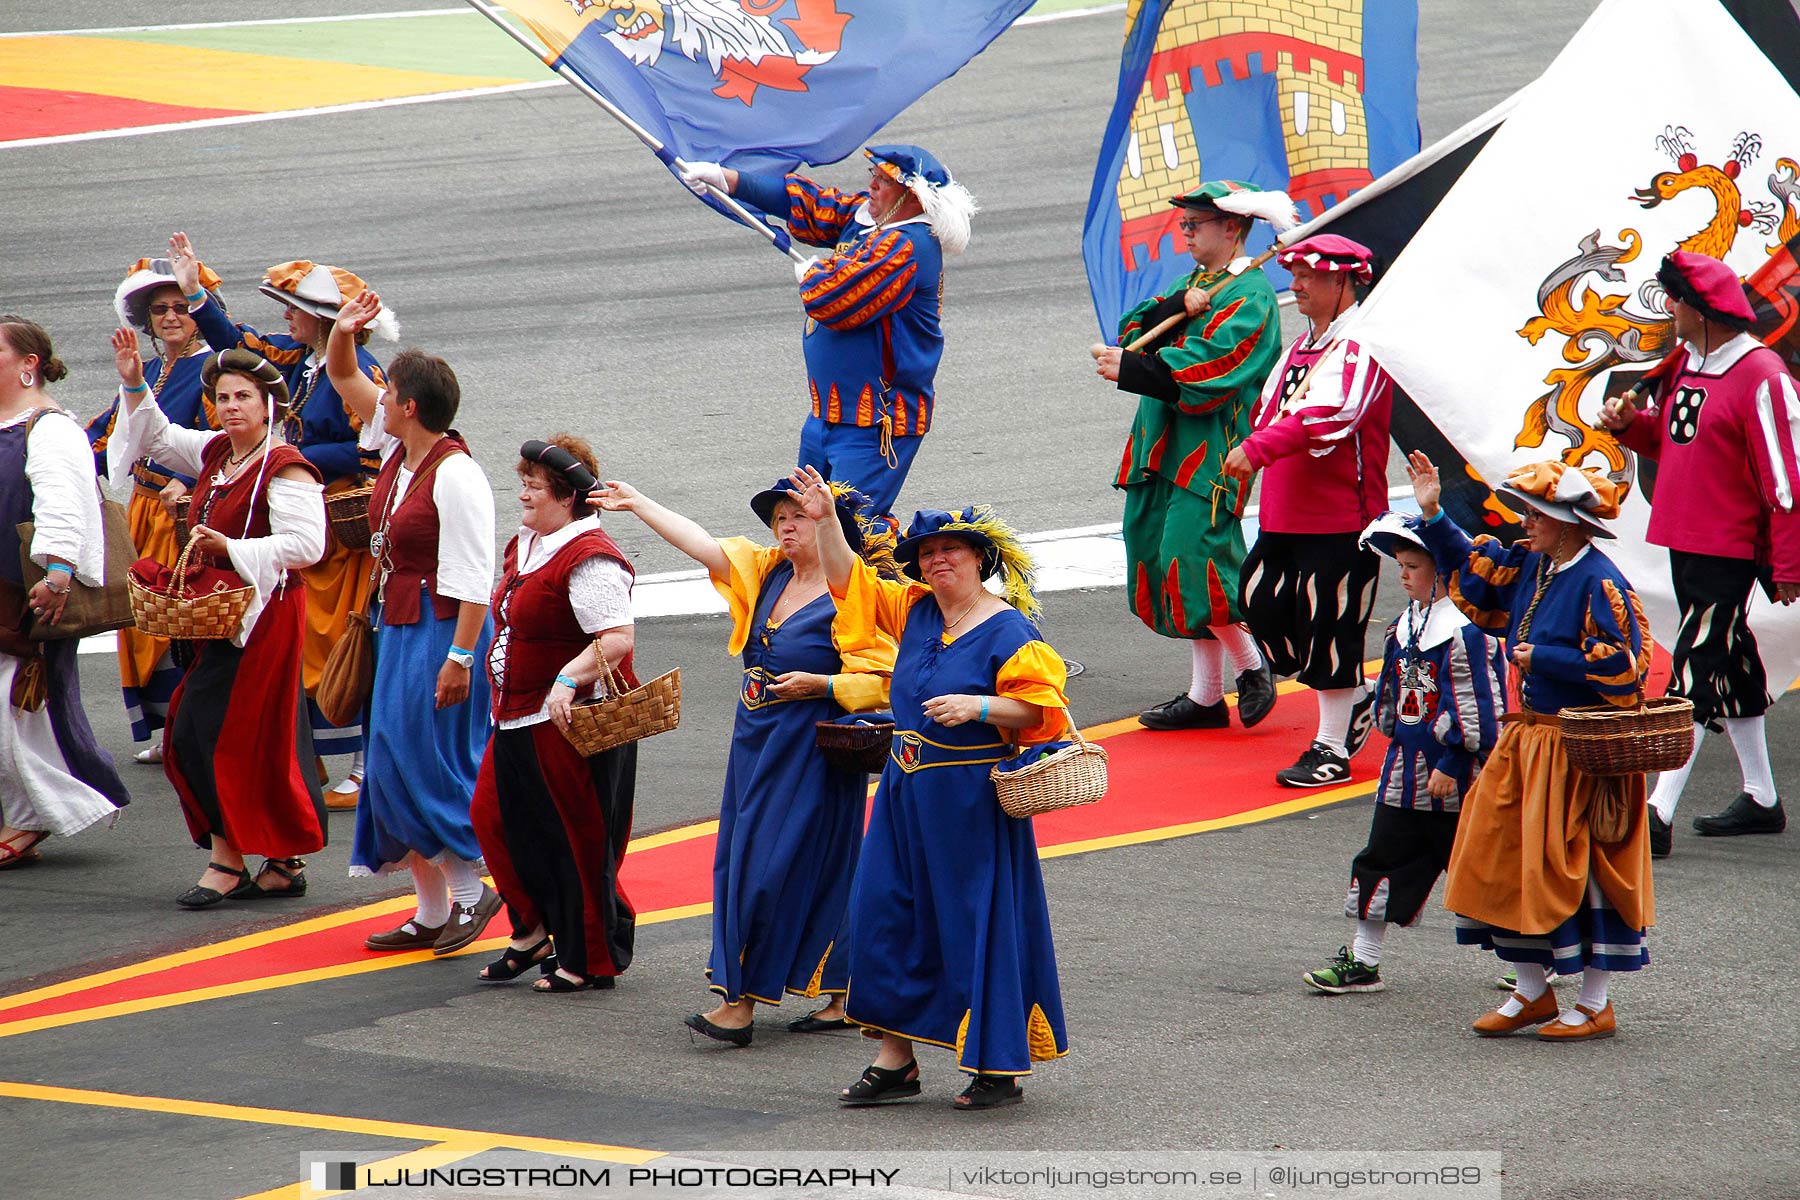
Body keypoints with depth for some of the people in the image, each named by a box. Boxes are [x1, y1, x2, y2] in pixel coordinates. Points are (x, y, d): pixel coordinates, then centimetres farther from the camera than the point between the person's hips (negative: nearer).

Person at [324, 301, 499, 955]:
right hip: (396, 629, 10)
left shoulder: (456, 476, -19)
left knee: (426, 767, -7)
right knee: (393, 770, 10)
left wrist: (459, 657, -25)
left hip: (440, 630, -10)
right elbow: (344, 379, 20)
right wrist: (343, 333, 0)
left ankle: (472, 891, 6)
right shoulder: (398, 451, 7)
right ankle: (431, 911, 15)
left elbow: (473, 580, -22)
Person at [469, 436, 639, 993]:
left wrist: (567, 681, -36)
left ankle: (592, 959, 13)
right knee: (494, 816, 10)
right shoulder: (526, 545, 11)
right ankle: (535, 932, 25)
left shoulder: (589, 559, -20)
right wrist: (506, 693, 25)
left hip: (571, 722, -10)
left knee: (577, 837, 0)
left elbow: (618, 639, -28)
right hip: (519, 718, 10)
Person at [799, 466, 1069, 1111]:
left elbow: (1038, 706, -14)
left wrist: (978, 706, -26)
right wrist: (825, 521, 2)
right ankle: (895, 1061, 16)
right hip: (907, 791, 7)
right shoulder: (914, 610, 8)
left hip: (973, 796, -7)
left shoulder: (1008, 631, -11)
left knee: (978, 924, -3)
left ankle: (1000, 1069, 5)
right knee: (890, 913, 8)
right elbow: (848, 578, 14)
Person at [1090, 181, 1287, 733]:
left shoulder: (1250, 296, -10)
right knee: (1166, 561, 8)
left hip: (1212, 450, -9)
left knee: (1191, 559, -17)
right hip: (1168, 448, 9)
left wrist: (1129, 368, -20)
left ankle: (1252, 666, 2)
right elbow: (1134, 330, 8)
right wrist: (1179, 308, -9)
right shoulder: (1194, 283, 20)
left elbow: (1203, 370, -21)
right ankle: (1205, 696, 15)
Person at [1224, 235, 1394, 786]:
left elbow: (1329, 416, -30)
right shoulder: (1302, 345, 16)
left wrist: (1257, 449, -39)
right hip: (1285, 514, 9)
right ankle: (1355, 700, 26)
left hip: (1342, 520, -9)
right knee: (1262, 606, 8)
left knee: (1328, 626, -4)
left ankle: (1332, 750, 6)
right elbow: (1271, 409, 25)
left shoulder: (1358, 347, -14)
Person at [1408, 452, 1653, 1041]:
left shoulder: (1600, 583, -18)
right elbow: (1471, 569, 22)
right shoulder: (1528, 567, 7)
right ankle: (1533, 992, 23)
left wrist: (1543, 658, -16)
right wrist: (1433, 514, 13)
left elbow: (1621, 667, -22)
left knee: (1578, 871, -2)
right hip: (1527, 738, 9)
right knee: (1502, 859, 10)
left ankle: (1595, 1006, 11)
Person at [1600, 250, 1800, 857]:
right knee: (1729, 660, 15)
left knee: (1695, 670, -11)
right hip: (1683, 537, 9)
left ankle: (1658, 813, -14)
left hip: (1727, 550, -9)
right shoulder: (1685, 362, 10)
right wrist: (1630, 423, 3)